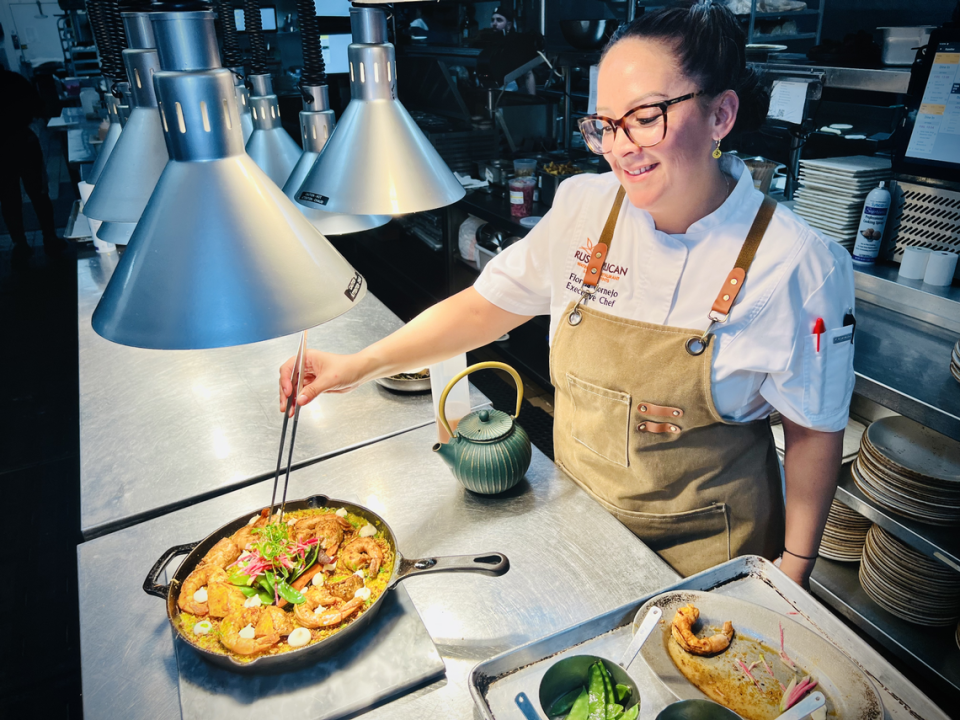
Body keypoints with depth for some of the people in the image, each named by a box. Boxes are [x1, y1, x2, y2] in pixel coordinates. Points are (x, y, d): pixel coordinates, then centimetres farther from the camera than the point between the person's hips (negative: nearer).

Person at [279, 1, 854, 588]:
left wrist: (794, 569, -5)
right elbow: (485, 307, -4)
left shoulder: (797, 265, -21)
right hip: (576, 514, 4)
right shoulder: (584, 206, -12)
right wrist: (363, 364, -11)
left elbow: (816, 431, -10)